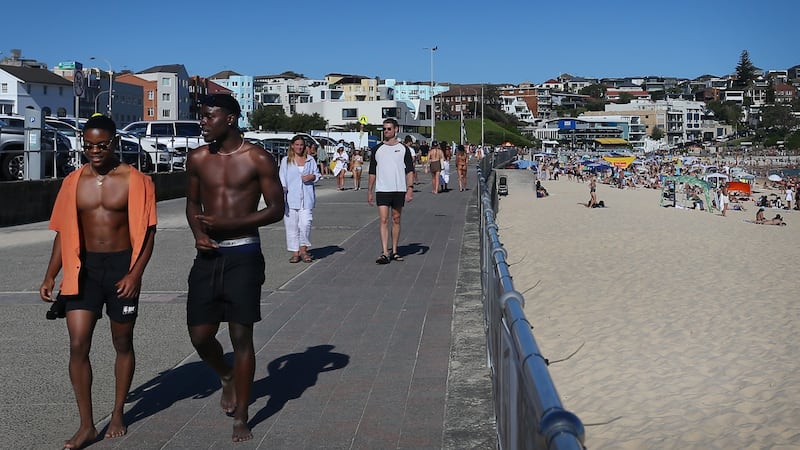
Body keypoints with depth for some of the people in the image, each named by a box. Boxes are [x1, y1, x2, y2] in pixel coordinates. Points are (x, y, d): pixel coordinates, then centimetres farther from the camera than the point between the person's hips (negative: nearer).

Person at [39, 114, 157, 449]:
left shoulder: (134, 181, -5)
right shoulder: (74, 182, 5)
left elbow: (147, 232, -6)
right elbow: (64, 233, 10)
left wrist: (135, 273, -16)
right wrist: (50, 277, 5)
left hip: (121, 266, -2)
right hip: (84, 268, 3)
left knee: (122, 344, 11)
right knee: (78, 346, -5)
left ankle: (117, 414, 28)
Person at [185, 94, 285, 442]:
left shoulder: (258, 160, -7)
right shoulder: (197, 159, 7)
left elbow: (277, 208, -6)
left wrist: (228, 224, -16)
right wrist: (198, 233, -3)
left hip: (243, 255, -4)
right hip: (208, 256, 4)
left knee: (241, 337, -1)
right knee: (200, 336, 4)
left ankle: (241, 419, 12)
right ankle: (227, 378, 38)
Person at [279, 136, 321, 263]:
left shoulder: (310, 160, 13)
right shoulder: (286, 161, 7)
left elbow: (317, 174, 20)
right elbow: (282, 179, 3)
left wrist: (312, 177, -3)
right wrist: (282, 194, -8)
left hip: (306, 198, 1)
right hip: (291, 198, -1)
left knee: (305, 223, -9)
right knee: (292, 225, 0)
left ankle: (303, 249, 8)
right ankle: (295, 252, 8)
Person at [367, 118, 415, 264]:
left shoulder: (403, 149, 5)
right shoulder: (377, 149, 8)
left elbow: (410, 171, 2)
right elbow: (372, 172, 12)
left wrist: (410, 188, -9)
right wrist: (369, 191, 9)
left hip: (399, 190, 0)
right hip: (382, 190, 0)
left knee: (396, 220, 9)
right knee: (384, 220, -9)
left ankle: (394, 251, 18)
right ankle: (384, 253, -14)